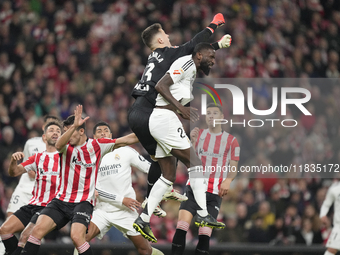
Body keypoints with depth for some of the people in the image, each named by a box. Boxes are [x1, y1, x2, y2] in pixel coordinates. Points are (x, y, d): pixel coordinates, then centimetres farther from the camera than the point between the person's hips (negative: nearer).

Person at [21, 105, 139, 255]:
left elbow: (126, 140, 3)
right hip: (61, 200, 3)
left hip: (83, 202, -3)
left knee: (77, 237, -26)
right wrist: (74, 125, -34)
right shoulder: (66, 147, 4)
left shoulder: (97, 145, 2)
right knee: (38, 229, -14)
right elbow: (58, 145, -21)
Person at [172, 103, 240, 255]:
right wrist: (192, 141, -9)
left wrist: (228, 180, -16)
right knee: (181, 228, -14)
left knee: (205, 234, -8)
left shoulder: (231, 140, 6)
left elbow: (234, 167, 5)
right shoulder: (199, 134, 11)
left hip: (215, 191, -1)